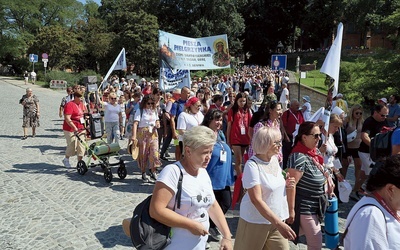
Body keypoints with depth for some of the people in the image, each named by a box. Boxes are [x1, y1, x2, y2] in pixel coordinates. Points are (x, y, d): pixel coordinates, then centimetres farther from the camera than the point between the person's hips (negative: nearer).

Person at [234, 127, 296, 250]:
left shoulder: (275, 159, 1)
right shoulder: (252, 165, -21)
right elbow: (256, 200, -26)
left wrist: (286, 185, -3)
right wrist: (278, 223, -31)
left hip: (276, 219, 6)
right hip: (255, 221, -6)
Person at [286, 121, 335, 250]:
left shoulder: (315, 151, 0)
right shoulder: (299, 157, -27)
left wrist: (328, 177, 9)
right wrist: (291, 209, -24)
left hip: (314, 205, 9)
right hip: (304, 207, -9)